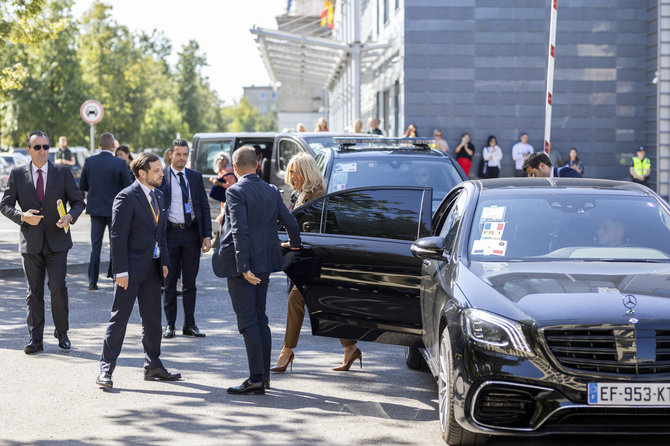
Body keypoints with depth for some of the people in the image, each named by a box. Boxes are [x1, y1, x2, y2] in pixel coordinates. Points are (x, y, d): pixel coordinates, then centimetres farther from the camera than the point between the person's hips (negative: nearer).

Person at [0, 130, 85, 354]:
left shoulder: (63, 172, 3)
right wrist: (22, 216, -14)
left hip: (57, 241, -1)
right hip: (31, 242, 1)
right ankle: (35, 339, 9)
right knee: (34, 292, 4)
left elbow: (78, 202, 6)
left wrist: (70, 216, -15)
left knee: (58, 288, -8)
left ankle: (62, 332, 13)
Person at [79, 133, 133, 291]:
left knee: (95, 245, 10)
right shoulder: (120, 163, -14)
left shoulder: (89, 161, -4)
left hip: (96, 208, 3)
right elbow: (129, 187, -12)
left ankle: (92, 281, 9)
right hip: (115, 209, -3)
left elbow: (82, 186, 2)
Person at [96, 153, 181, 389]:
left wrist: (164, 261, 11)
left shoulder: (159, 196, 11)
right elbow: (118, 236, -15)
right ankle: (106, 369, 2)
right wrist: (121, 270, -18)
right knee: (119, 317, -4)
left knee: (152, 318, 13)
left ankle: (153, 366, 24)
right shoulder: (127, 197, -13)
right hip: (131, 267, -7)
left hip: (152, 267, 7)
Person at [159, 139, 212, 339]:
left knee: (190, 282, 6)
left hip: (192, 233, 2)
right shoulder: (161, 176, 0)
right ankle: (169, 324, 12)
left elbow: (204, 207, 9)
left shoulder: (196, 177, 8)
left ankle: (189, 325, 13)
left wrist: (207, 235, 1)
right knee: (170, 281, 4)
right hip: (170, 232, -2)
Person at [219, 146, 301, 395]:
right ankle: (264, 375, 18)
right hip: (265, 263, 7)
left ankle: (256, 379, -7)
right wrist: (295, 245, 30)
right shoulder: (272, 191, 7)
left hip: (242, 266, -7)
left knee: (247, 321, -5)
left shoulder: (235, 192, -14)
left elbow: (240, 232, -21)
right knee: (260, 318, 15)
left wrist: (244, 267, -21)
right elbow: (291, 223, 10)